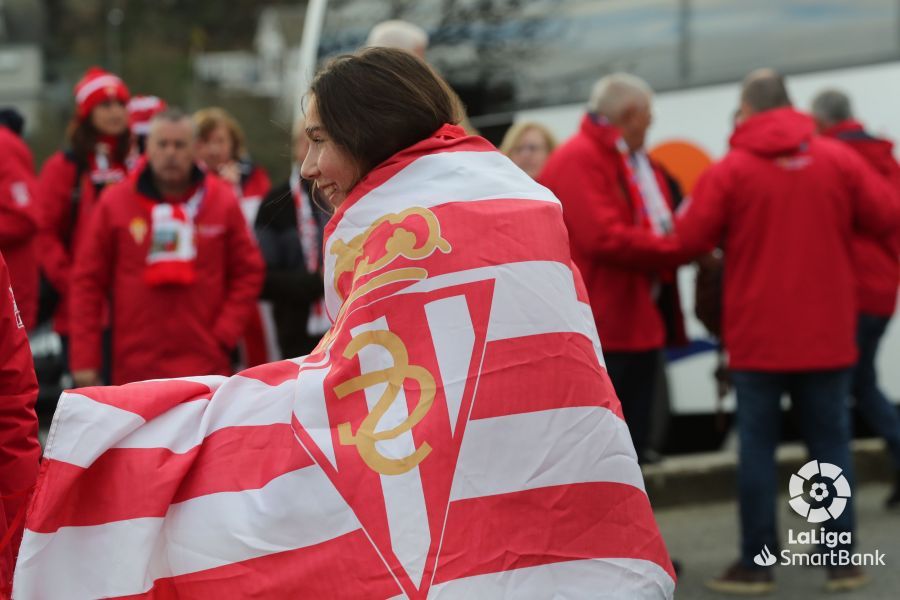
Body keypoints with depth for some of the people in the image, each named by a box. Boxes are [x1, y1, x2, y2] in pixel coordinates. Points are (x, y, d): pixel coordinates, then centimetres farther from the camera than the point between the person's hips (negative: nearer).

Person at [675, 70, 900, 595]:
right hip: (827, 333, 2)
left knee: (758, 446, 4)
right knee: (831, 444, 8)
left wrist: (734, 234, 13)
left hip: (758, 335, -2)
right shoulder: (838, 159, -1)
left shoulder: (730, 170, -7)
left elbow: (692, 239, -8)